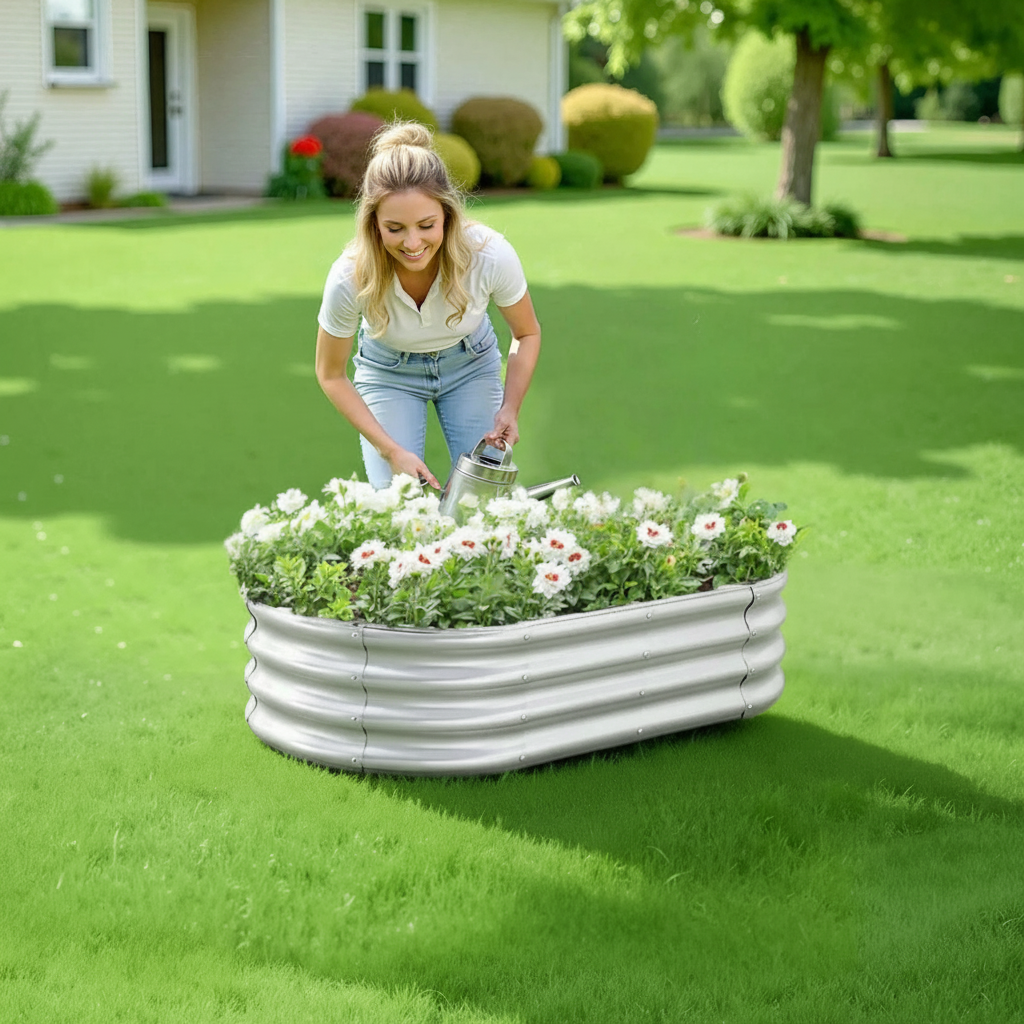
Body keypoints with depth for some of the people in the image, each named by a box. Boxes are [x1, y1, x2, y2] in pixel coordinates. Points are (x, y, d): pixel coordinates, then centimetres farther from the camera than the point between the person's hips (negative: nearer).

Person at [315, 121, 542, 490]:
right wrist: (390, 450, -22)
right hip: (388, 371, -1)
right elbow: (331, 375, -15)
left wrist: (510, 409, -23)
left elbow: (527, 334, -10)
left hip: (471, 363, 1)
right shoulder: (349, 279, -34)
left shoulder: (491, 255, -33)